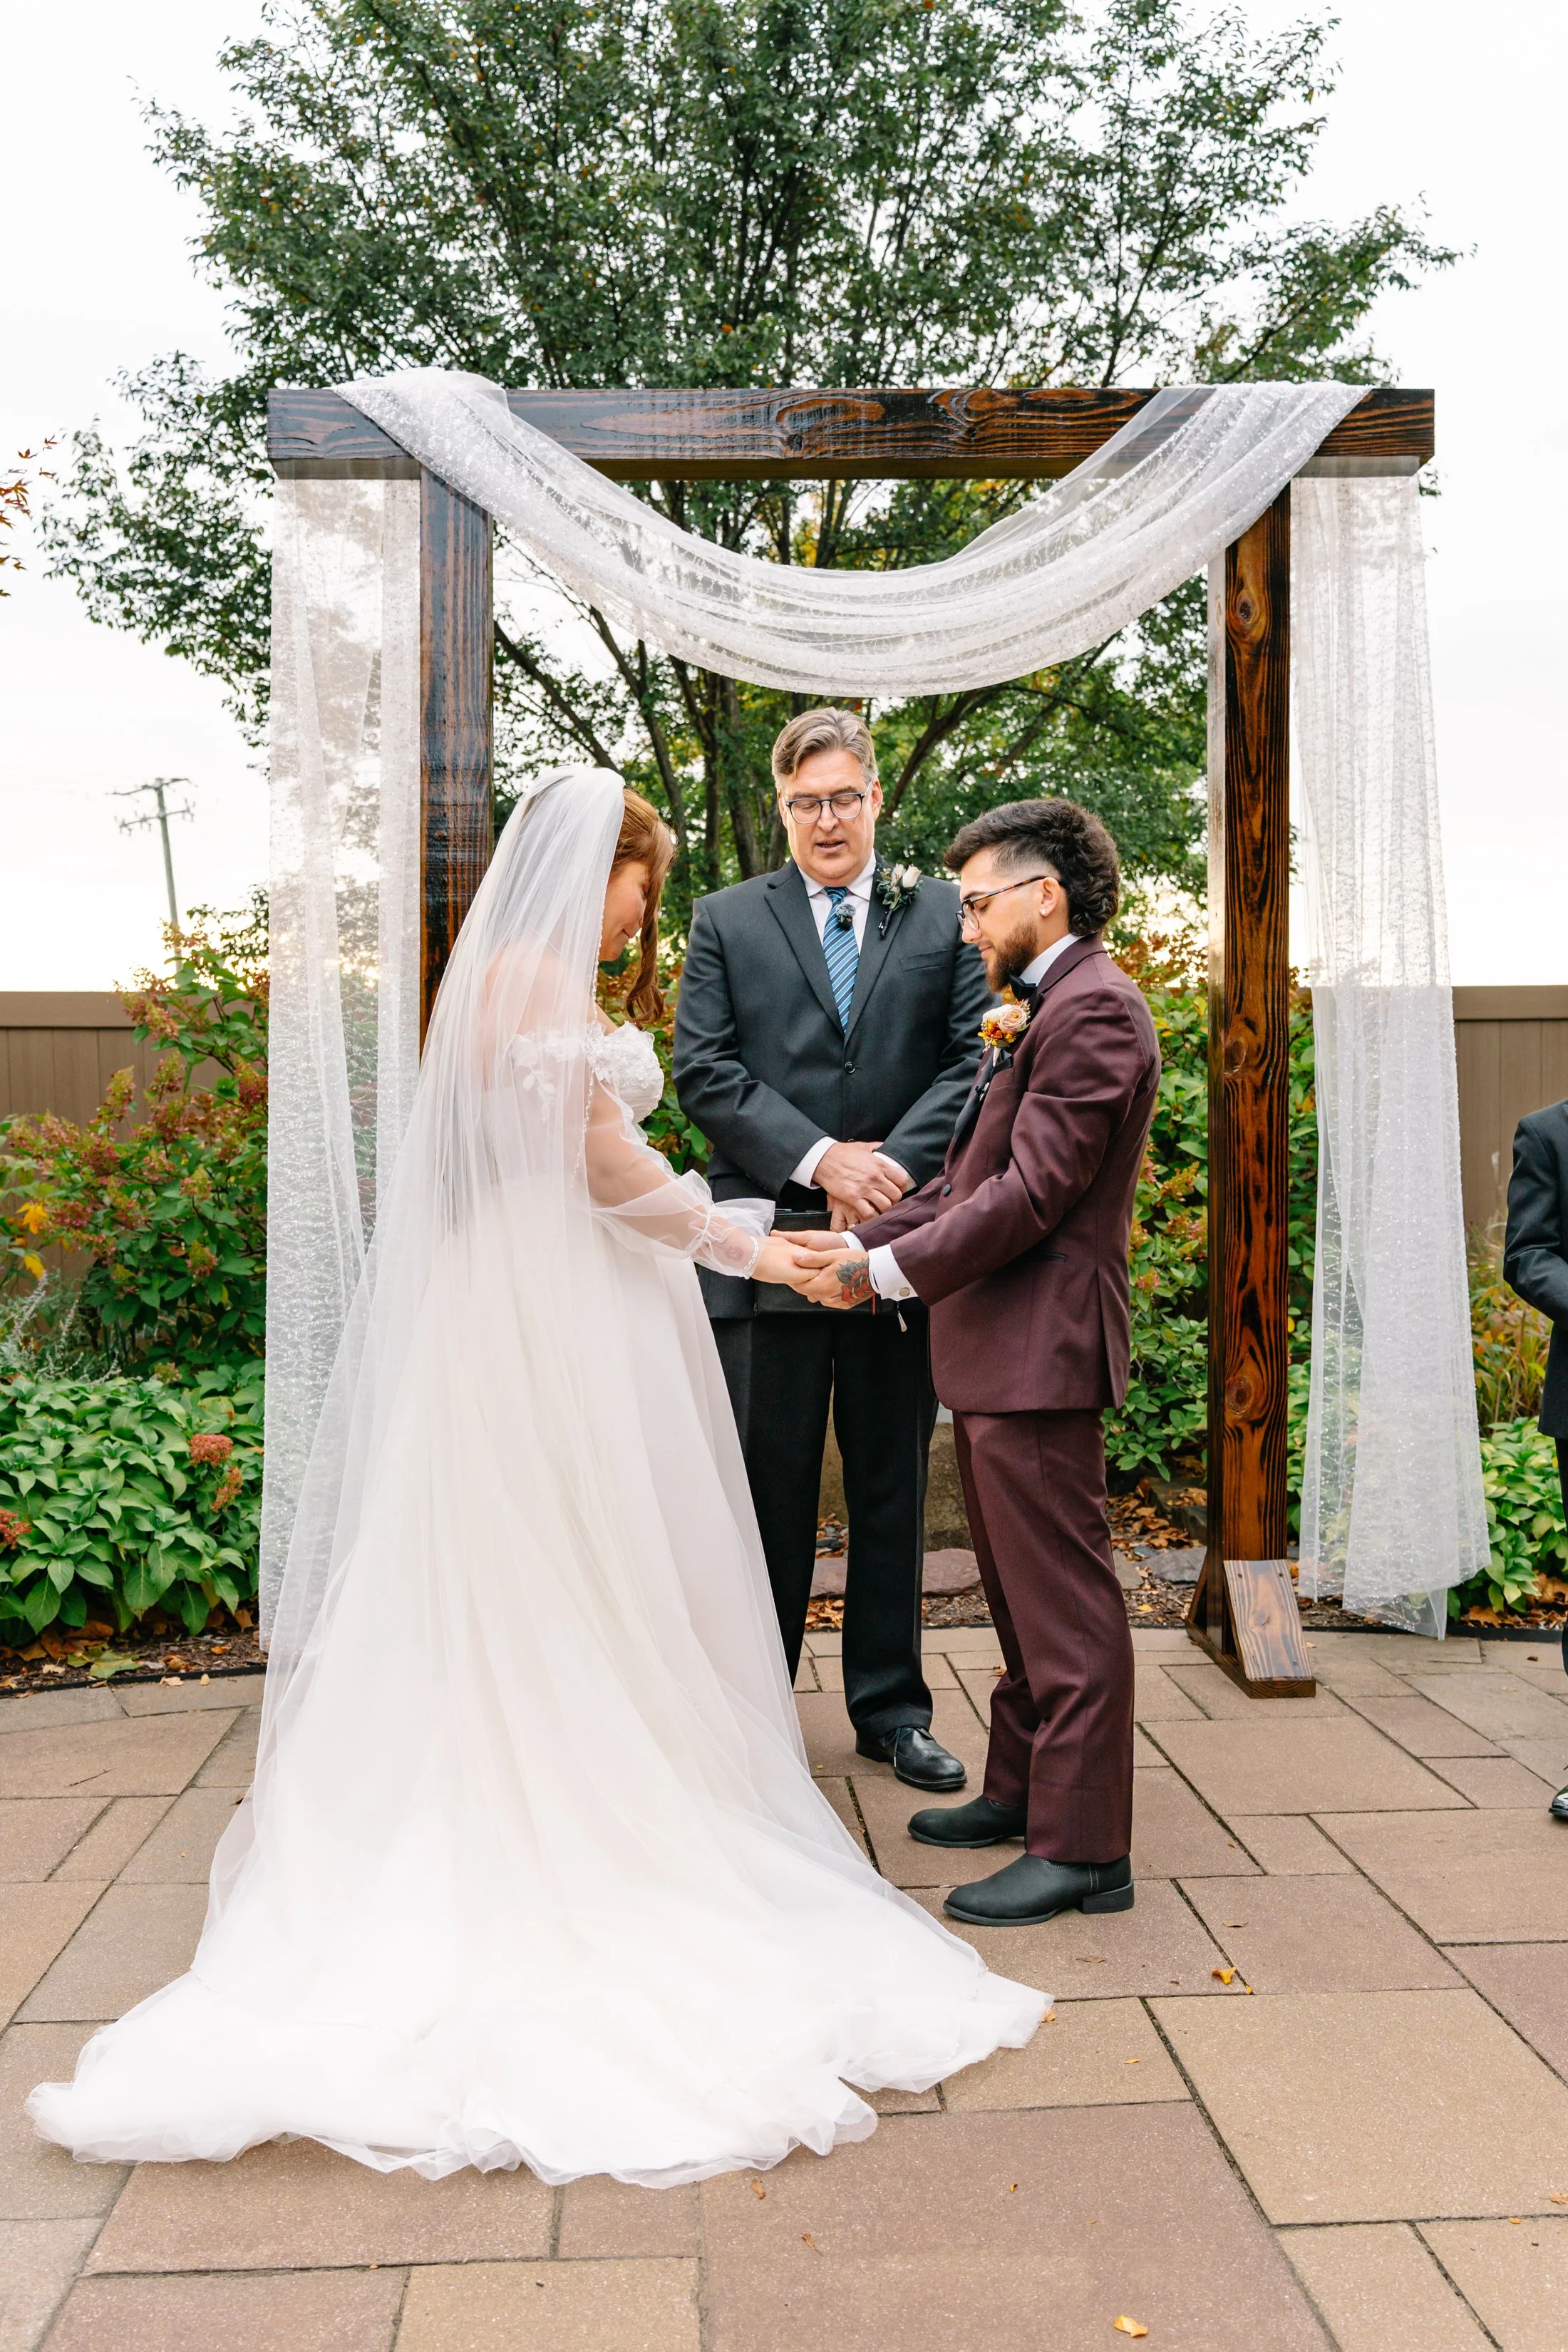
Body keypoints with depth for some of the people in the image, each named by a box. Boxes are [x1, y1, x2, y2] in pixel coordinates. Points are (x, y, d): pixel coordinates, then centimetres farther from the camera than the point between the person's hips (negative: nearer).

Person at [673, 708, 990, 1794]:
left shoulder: (945, 916, 9)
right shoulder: (726, 920, 8)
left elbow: (975, 1061, 0)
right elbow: (704, 1071, -3)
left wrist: (894, 1162, -15)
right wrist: (819, 1159, -15)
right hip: (767, 1248, -1)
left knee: (895, 1490, 12)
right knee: (767, 1493, 7)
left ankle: (892, 1708, 26)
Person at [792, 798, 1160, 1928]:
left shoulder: (1093, 1010, -14)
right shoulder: (1040, 1012, 19)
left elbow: (1034, 1191, -21)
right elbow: (970, 1177, 17)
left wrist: (892, 1271, -16)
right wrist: (864, 1242, 6)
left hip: (1040, 1347, -11)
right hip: (995, 1351, 11)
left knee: (1064, 1599, -3)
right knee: (1021, 1593, 19)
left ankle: (1083, 1847, 7)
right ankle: (1022, 1790, 32)